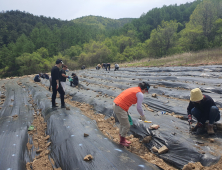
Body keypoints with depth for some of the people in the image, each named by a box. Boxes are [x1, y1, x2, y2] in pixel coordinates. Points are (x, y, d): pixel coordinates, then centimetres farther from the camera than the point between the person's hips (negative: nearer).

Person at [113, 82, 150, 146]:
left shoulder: (133, 89, 19)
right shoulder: (140, 94, -7)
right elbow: (139, 108, -10)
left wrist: (126, 112, 28)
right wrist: (143, 116, 8)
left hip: (115, 104, 9)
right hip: (120, 108, -9)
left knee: (122, 123, 25)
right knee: (126, 126, 9)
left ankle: (122, 138, 41)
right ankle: (122, 141, 28)